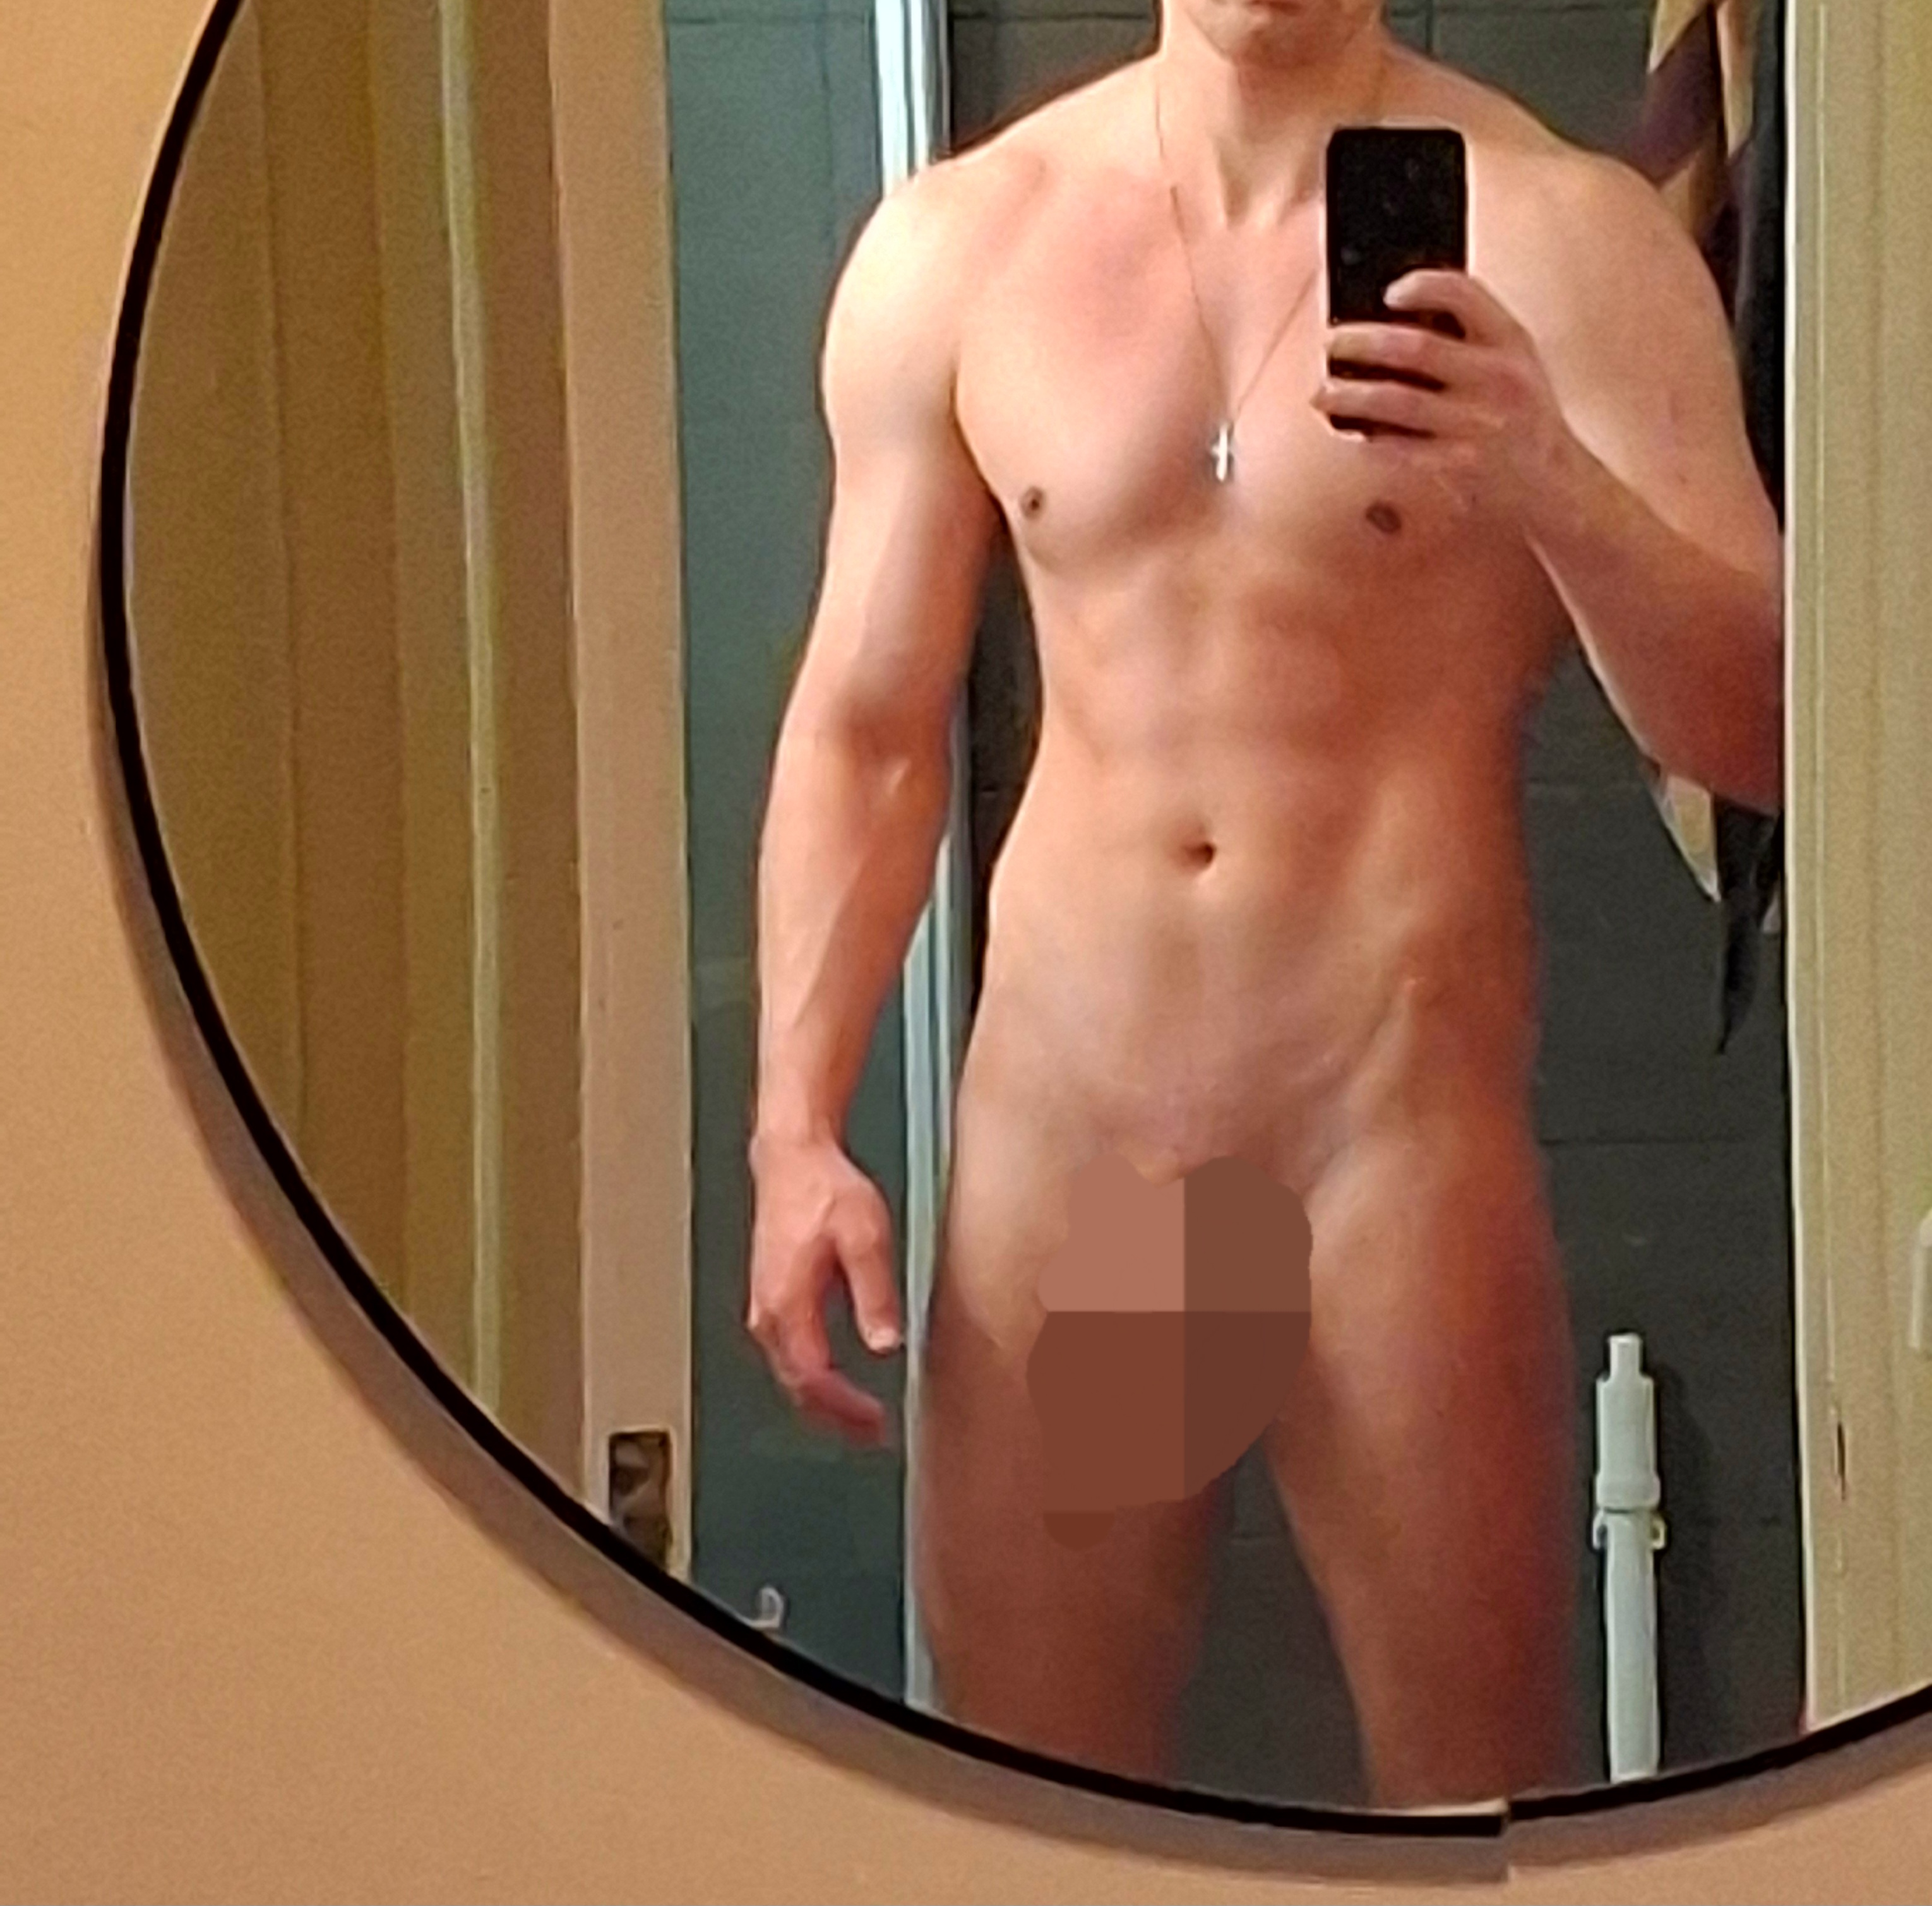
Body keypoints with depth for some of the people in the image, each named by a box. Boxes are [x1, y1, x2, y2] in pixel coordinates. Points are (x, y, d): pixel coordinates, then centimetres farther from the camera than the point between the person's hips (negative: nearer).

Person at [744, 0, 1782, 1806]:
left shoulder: (1556, 234, -5)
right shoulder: (953, 245, 4)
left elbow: (1760, 734, -7)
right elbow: (866, 730, 9)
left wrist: (1558, 486, -25)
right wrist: (796, 1130, 1)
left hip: (1398, 1133, -2)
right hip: (1049, 1131, 3)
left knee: (1475, 1786, 3)